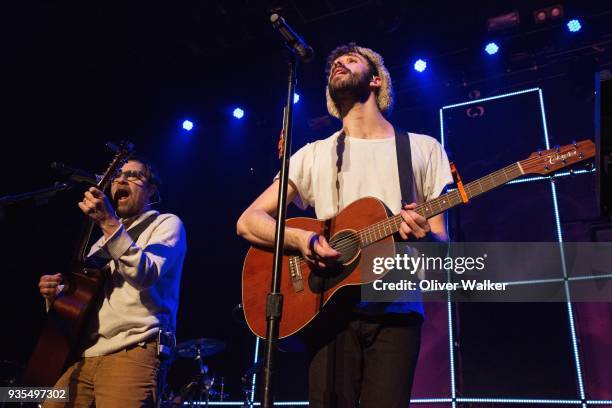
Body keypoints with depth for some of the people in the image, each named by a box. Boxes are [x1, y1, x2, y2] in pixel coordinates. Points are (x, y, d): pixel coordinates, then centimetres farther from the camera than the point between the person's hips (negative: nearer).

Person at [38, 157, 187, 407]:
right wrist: (56, 294, 5)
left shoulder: (166, 223, 3)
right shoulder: (103, 240, 25)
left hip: (132, 353, -6)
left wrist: (109, 223, -22)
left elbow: (146, 276, -17)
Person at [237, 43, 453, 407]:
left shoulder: (425, 149, 9)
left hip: (397, 313, 0)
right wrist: (300, 238, -14)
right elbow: (248, 222, 5)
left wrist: (425, 238, -17)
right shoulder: (314, 154, 10)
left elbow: (443, 247, 7)